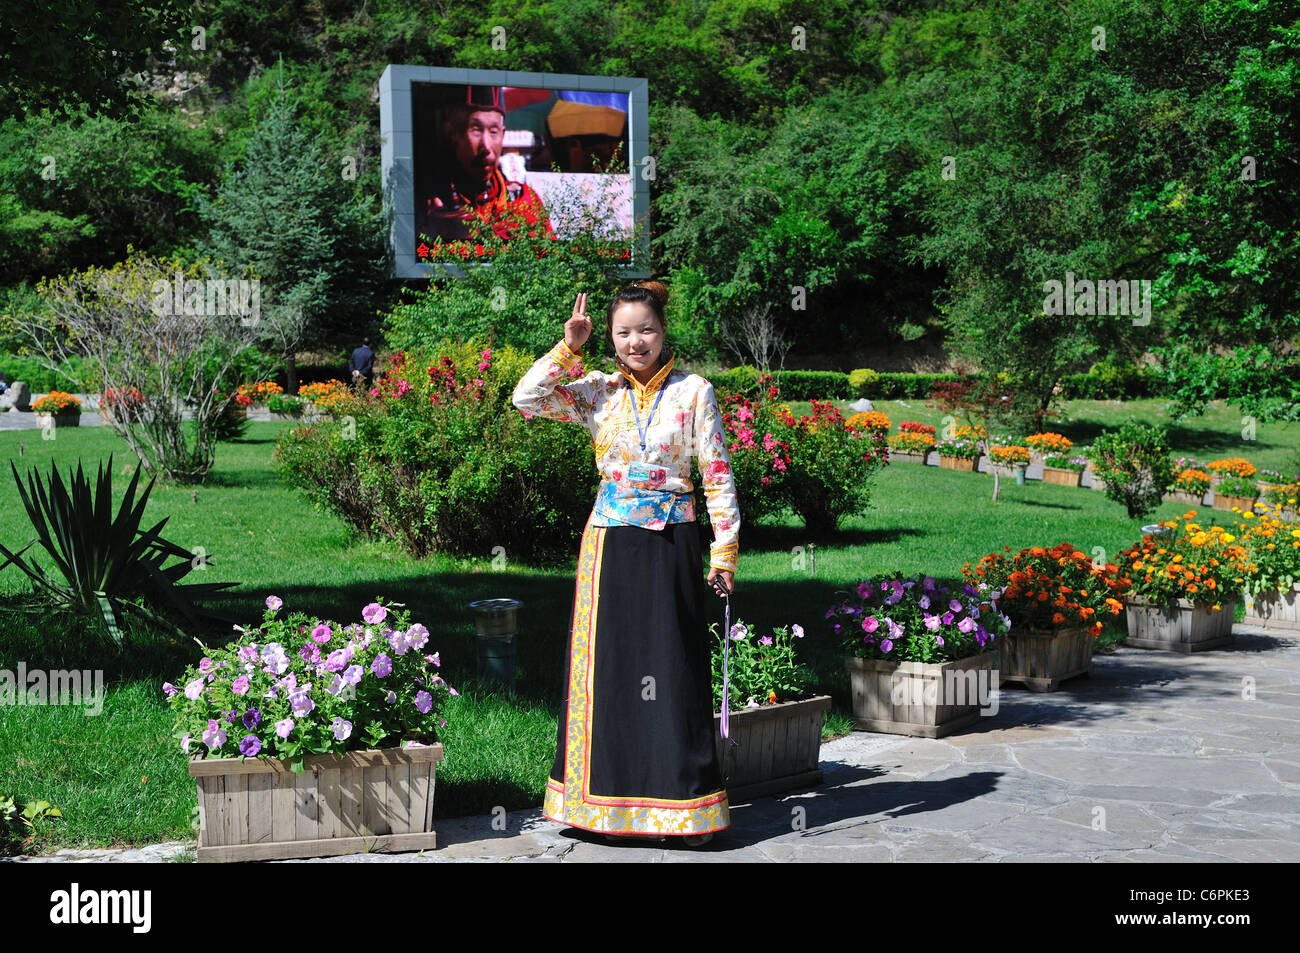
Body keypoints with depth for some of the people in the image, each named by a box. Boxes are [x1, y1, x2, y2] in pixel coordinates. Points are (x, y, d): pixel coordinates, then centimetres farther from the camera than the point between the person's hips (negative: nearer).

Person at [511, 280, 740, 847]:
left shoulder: (693, 391, 0)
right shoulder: (598, 392, 7)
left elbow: (718, 475, 0)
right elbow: (526, 399, -2)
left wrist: (725, 548, -4)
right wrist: (567, 348, -3)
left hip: (671, 544, -2)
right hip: (610, 541, 3)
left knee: (672, 667, -2)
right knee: (608, 665, 5)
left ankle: (683, 804, 5)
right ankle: (604, 798, 15)